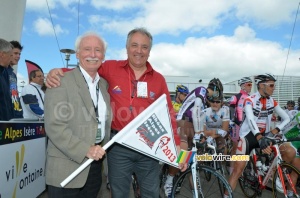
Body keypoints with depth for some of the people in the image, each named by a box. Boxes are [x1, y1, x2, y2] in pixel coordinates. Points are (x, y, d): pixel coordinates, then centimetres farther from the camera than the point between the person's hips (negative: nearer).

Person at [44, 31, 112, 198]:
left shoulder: (104, 84, 9)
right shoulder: (61, 82, -11)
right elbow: (54, 126, -17)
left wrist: (99, 153, 10)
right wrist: (85, 150, -20)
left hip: (95, 162, 6)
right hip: (67, 168, -5)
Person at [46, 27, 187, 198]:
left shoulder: (158, 79, 2)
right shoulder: (110, 68, -4)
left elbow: (168, 115, 4)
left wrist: (177, 145, 0)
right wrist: (57, 72, -12)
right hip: (118, 145, -1)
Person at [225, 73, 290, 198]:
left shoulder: (272, 102, 1)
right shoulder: (250, 100, -14)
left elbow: (287, 118, 1)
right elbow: (250, 119, -31)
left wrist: (275, 130, -18)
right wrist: (259, 138, -46)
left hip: (264, 136, 5)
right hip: (248, 136, -5)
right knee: (238, 170, -12)